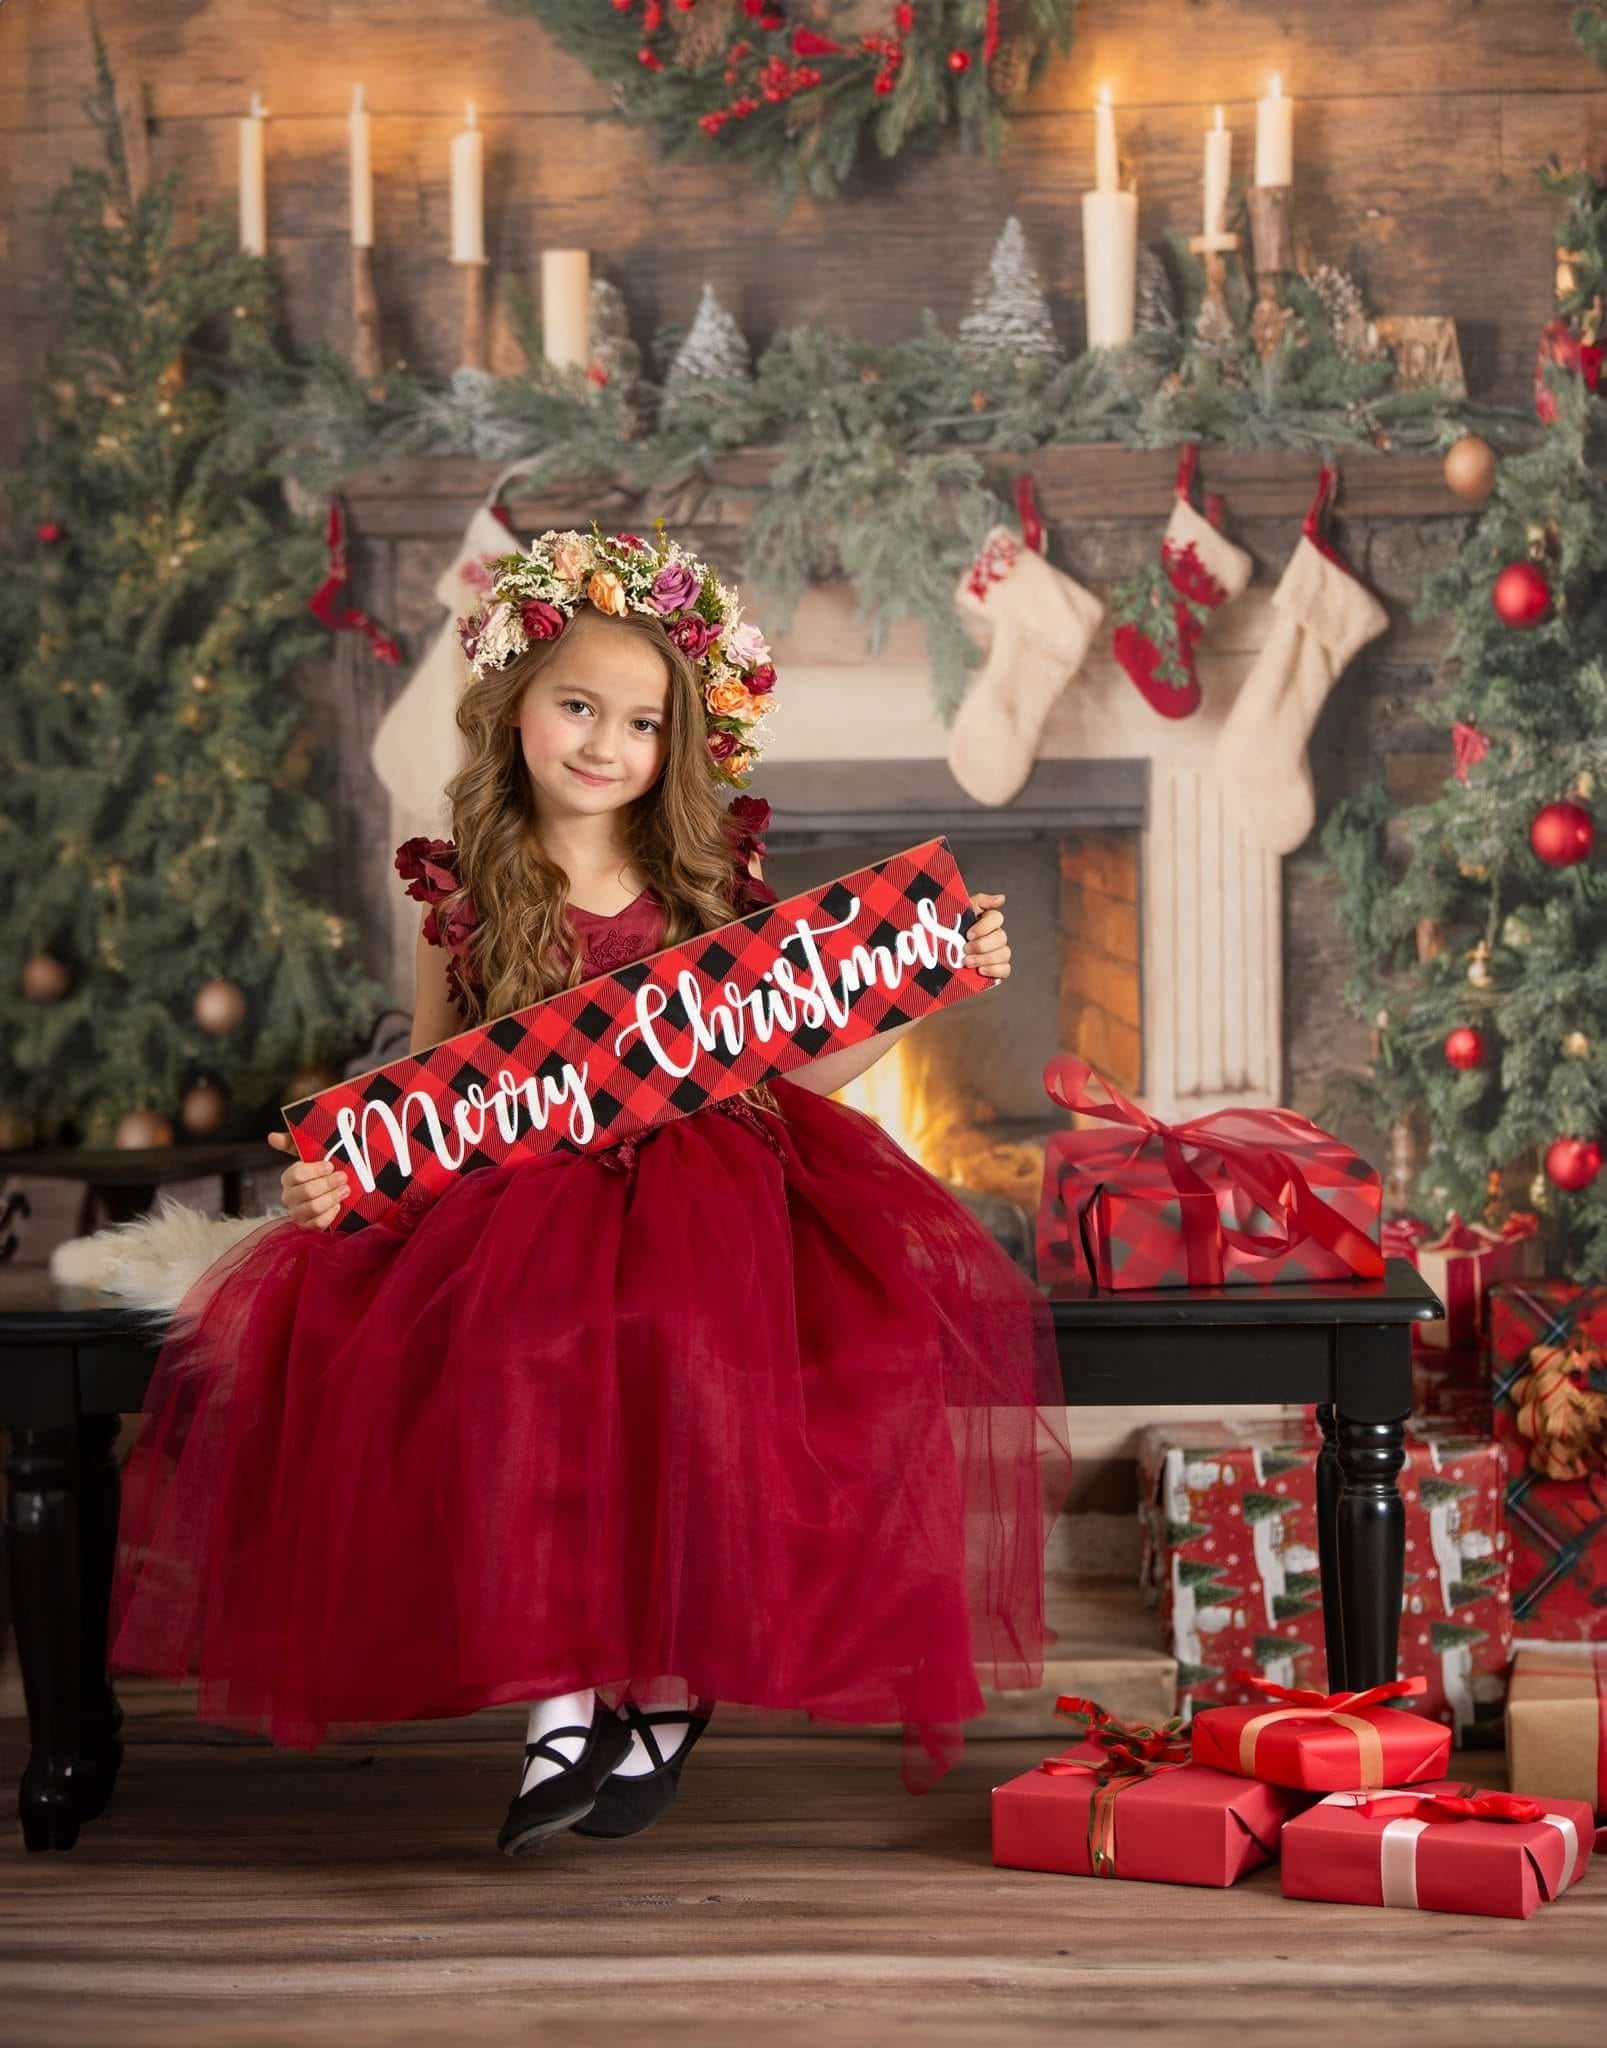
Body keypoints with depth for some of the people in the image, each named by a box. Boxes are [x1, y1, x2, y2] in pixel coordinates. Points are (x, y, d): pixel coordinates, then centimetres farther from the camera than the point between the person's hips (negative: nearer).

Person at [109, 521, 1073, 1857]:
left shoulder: (713, 889, 10)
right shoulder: (463, 899, 7)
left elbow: (791, 1068, 13)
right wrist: (345, 1169, -8)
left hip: (705, 1179, 1)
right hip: (519, 1200, 0)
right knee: (510, 1356, -32)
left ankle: (675, 1682, -15)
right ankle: (560, 1693, -23)